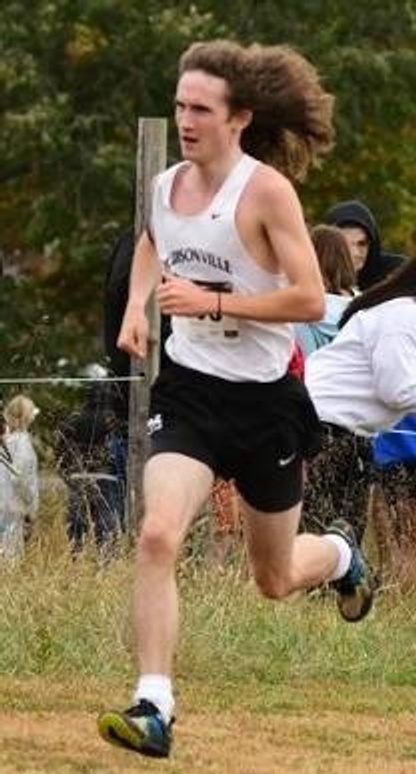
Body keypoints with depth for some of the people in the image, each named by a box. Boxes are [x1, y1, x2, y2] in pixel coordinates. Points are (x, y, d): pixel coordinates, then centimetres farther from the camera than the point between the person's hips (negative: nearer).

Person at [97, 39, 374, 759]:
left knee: (275, 580, 14)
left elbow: (308, 298, -19)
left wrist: (213, 301, -25)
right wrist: (136, 306, 9)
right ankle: (154, 707, -22)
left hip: (264, 399, -3)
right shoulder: (164, 187, 1)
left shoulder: (266, 190, -16)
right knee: (157, 536, -23)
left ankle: (341, 555, 51)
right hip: (187, 389, 3)